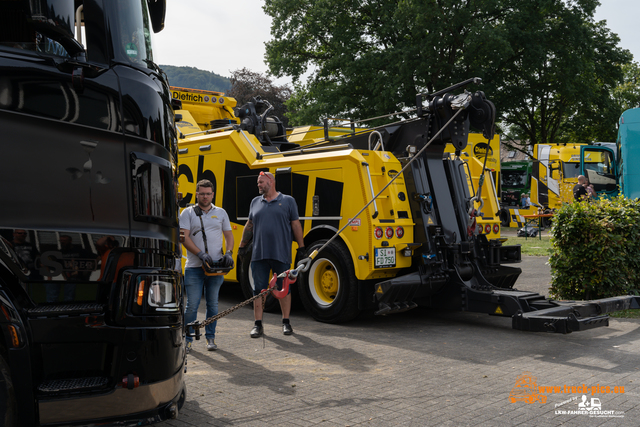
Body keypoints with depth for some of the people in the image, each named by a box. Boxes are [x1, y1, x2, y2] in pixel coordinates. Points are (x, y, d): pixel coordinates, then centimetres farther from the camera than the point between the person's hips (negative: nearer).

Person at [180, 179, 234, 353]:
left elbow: (229, 235, 14)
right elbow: (184, 237, -5)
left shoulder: (221, 213, 13)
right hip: (194, 267, -2)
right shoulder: (187, 213, 4)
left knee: (212, 304, 8)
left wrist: (229, 252, -5)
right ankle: (188, 339, 9)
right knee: (192, 305, -3)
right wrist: (200, 254, -17)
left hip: (216, 266, 2)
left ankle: (210, 338, 18)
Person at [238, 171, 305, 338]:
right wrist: (242, 246, 16)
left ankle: (286, 322, 19)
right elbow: (249, 226, 18)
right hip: (259, 255, 2)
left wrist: (301, 247, 2)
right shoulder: (255, 202, 14)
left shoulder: (288, 201, 5)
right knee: (258, 290, 3)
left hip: (282, 254, -2)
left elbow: (296, 225, 5)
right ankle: (258, 324, 11)